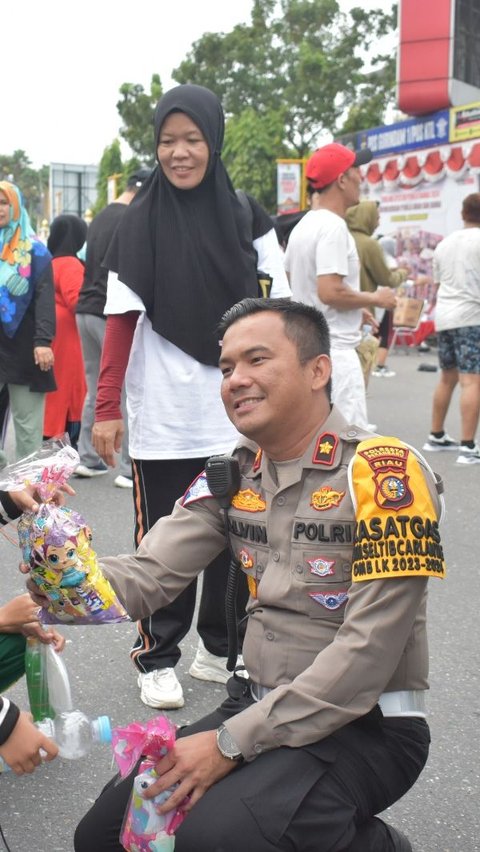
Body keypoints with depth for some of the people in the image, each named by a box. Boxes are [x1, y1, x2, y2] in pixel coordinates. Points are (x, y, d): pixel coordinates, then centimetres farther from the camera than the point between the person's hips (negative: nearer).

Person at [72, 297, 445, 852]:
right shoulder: (232, 474, 4)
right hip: (258, 706, 6)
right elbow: (146, 576, -3)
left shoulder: (383, 474, -17)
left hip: (367, 727, -6)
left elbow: (368, 652, -21)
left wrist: (232, 742, -19)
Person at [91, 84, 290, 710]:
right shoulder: (142, 222, 0)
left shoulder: (246, 219, 5)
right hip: (163, 417, -2)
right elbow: (122, 320, -3)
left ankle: (222, 648, 26)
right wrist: (107, 407, -10)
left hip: (236, 414, 2)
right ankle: (157, 658, 20)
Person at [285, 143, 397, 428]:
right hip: (334, 349, -10)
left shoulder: (303, 226, 14)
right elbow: (330, 291, -25)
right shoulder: (333, 227, -16)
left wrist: (355, 308, 23)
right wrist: (375, 299, -9)